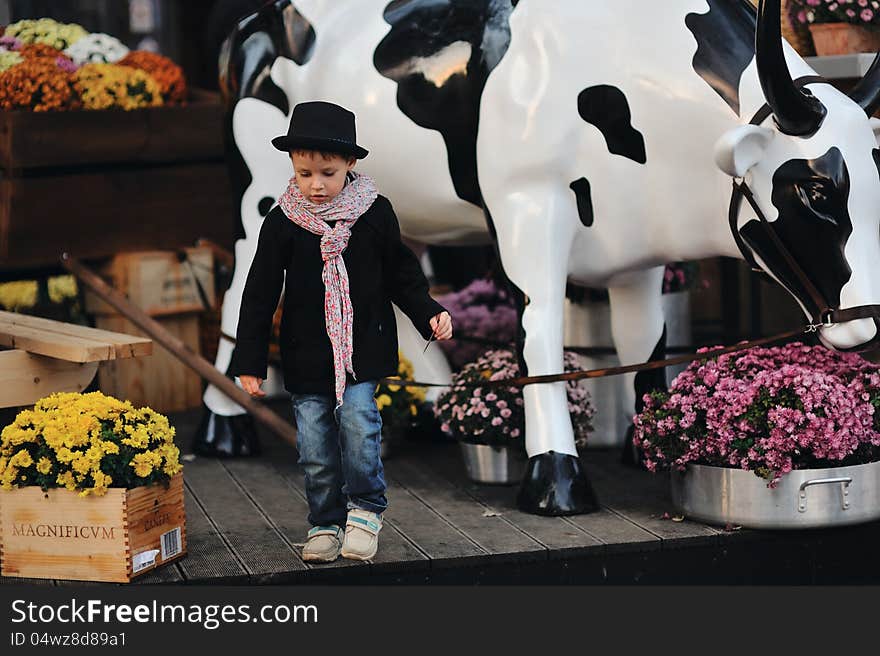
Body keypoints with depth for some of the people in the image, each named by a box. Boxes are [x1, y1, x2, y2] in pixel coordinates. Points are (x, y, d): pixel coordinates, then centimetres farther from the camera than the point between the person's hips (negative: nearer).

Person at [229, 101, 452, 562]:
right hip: (306, 356, 1)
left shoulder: (374, 213, -2)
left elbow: (401, 274, 10)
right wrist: (250, 362, -2)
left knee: (359, 427, -14)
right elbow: (260, 294, 0)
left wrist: (429, 314, -3)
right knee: (315, 448, 2)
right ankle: (325, 524, 20)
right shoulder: (282, 223, -4)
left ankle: (365, 510, 8)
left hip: (361, 350, -1)